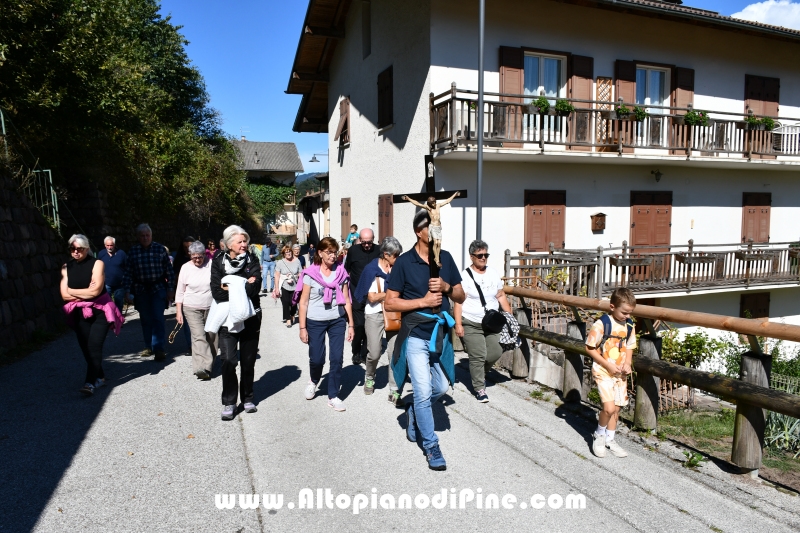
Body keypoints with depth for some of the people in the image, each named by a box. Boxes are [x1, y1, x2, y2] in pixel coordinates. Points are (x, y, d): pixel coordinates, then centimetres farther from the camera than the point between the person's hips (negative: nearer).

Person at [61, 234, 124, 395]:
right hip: (80, 314, 5)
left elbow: (96, 290, -18)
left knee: (94, 346, -13)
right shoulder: (66, 267, 3)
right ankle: (100, 377, 22)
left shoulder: (97, 264, -9)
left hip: (100, 311, -5)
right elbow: (65, 295, -1)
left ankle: (90, 382, -14)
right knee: (86, 348, 8)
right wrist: (86, 293, -10)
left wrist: (72, 291, -5)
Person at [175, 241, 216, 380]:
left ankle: (209, 364, 24)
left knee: (211, 337, 8)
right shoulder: (186, 268, 0)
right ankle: (202, 368, -19)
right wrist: (179, 311, 2)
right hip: (192, 309, -1)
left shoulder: (211, 265, -3)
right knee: (199, 336, -14)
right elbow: (180, 292, 5)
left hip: (211, 308, 1)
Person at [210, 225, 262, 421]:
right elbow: (217, 292, -10)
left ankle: (247, 398, 25)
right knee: (228, 361, -7)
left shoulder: (252, 260, 1)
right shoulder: (218, 262, 0)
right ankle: (229, 402, 7)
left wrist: (231, 288, -11)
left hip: (250, 318, 1)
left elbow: (255, 288, -12)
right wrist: (243, 287, -14)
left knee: (248, 361, 9)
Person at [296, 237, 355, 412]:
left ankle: (333, 396, 15)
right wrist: (302, 328, -6)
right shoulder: (310, 273, -5)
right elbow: (303, 302, -4)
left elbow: (346, 301, 5)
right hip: (315, 322, -2)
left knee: (336, 358, 0)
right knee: (316, 358, 4)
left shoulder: (341, 272, 2)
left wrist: (351, 324, 4)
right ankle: (314, 381, 37)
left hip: (337, 321, 2)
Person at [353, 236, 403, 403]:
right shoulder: (371, 269, -9)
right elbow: (372, 297, -11)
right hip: (375, 315, -3)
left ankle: (394, 391, 7)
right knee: (374, 353, 5)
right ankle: (369, 378, 36)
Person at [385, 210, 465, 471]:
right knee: (423, 393, -2)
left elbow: (461, 297, 8)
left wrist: (447, 287, -13)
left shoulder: (446, 258, 2)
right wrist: (423, 301, -19)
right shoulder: (404, 262, -10)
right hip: (416, 336, -5)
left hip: (441, 333, 5)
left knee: (440, 388, 16)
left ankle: (413, 412, 45)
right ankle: (431, 446, 17)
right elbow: (389, 303, -10)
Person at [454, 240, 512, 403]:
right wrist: (458, 324, -18)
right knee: (478, 357, -5)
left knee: (496, 352, 1)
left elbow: (501, 296, 15)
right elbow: (458, 302, -13)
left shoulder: (494, 273, 8)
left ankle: (479, 373, 30)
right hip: (471, 324, -5)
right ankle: (479, 389, 12)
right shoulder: (465, 276, -10)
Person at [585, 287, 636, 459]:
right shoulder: (602, 324, -18)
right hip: (603, 371, -6)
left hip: (620, 372, 6)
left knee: (617, 408, 13)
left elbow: (629, 347, 13)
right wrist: (608, 365, -17)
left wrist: (627, 363, -6)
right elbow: (589, 348, -13)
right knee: (609, 408, -15)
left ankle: (609, 439, 31)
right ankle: (599, 435, 12)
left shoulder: (630, 325, 1)